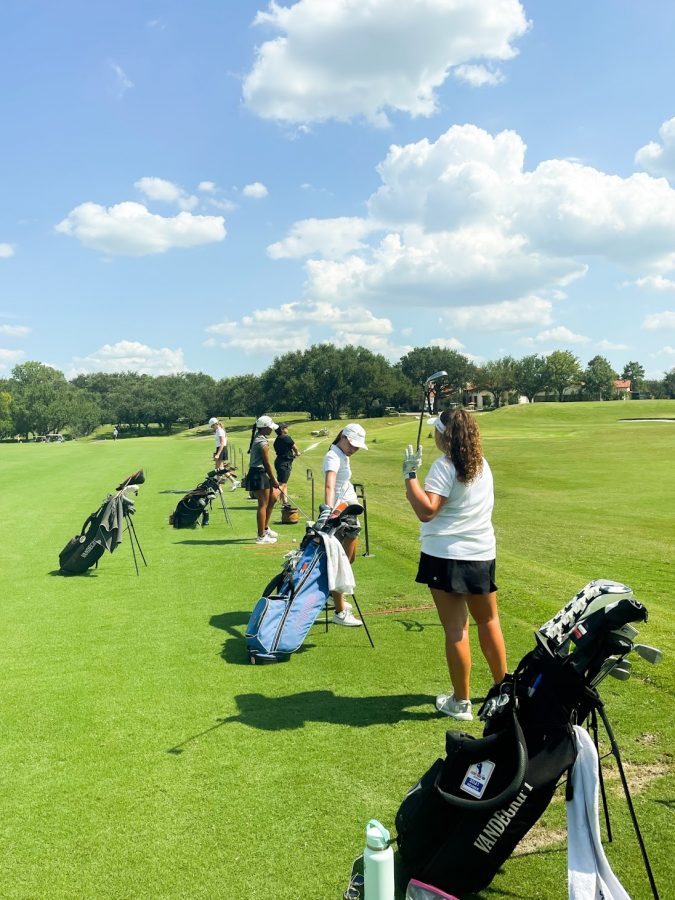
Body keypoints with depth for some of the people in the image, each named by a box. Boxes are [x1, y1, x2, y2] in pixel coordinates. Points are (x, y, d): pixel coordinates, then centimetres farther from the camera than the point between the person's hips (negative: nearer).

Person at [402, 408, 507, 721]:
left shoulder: (444, 466, -14)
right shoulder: (482, 464, 8)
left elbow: (426, 511, -24)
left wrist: (410, 475, -19)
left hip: (447, 555, -7)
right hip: (482, 554, 7)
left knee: (456, 629, 1)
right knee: (488, 620, 21)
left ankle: (460, 702, 10)